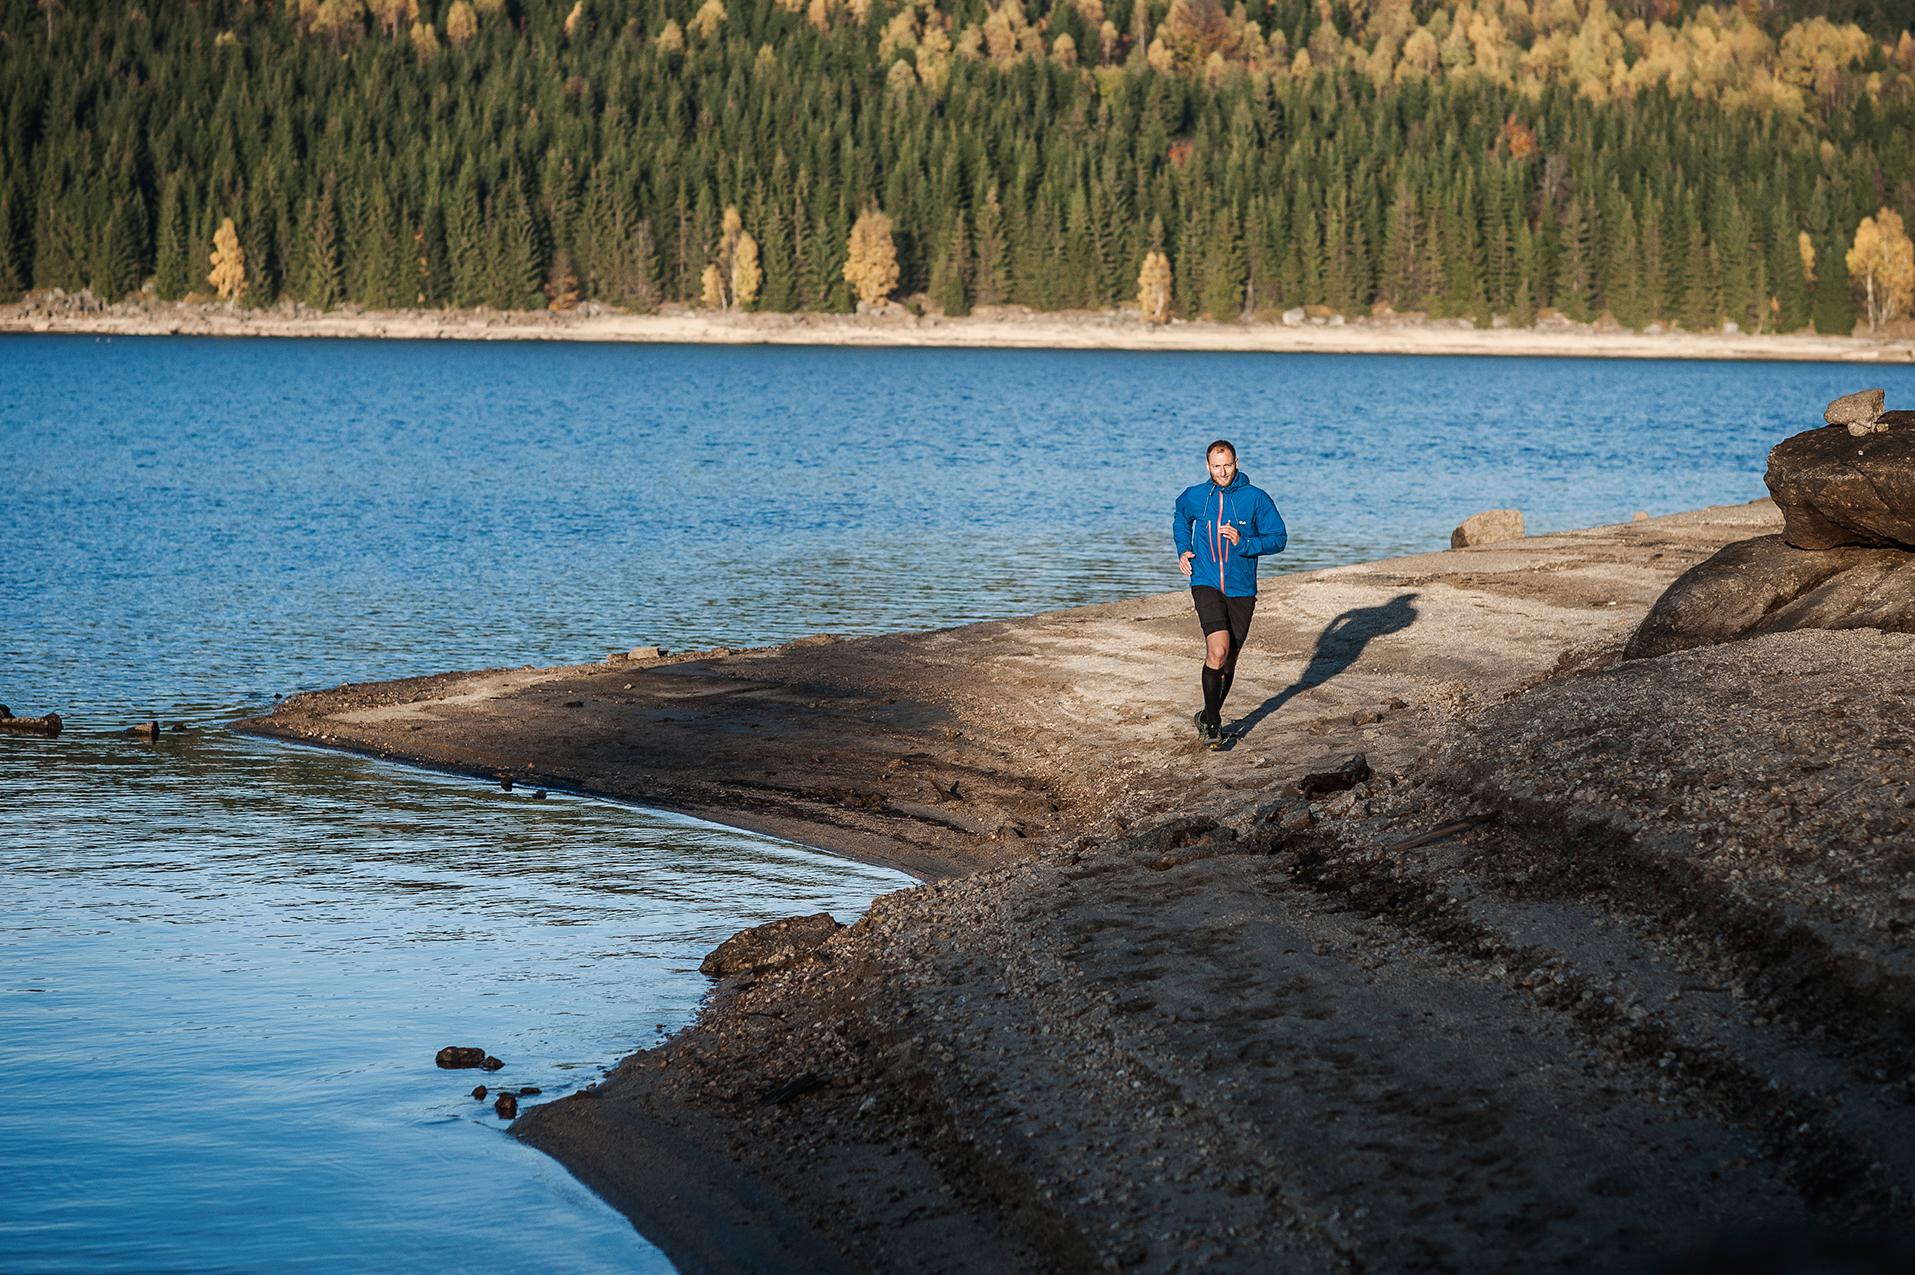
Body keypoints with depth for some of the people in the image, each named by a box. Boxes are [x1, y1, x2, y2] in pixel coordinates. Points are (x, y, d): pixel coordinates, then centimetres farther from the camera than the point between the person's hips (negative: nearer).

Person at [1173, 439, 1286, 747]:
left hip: (1241, 590, 1)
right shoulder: (1194, 497, 2)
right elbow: (1181, 519, 26)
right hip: (1206, 584, -1)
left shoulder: (1257, 498, -5)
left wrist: (1243, 542, -18)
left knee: (1228, 661, 10)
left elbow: (1279, 538, -4)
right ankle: (1212, 723, -10)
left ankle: (1209, 716, 32)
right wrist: (1183, 550, 10)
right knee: (1218, 650, -21)